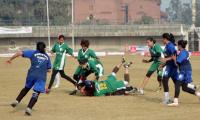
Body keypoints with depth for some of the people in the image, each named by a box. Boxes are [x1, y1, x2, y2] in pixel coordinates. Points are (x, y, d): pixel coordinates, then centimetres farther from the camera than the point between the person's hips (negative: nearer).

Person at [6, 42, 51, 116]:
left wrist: (10, 59, 11)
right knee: (36, 94, -1)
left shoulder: (33, 53, 11)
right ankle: (29, 108, -17)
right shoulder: (47, 57, 16)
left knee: (26, 88, 26)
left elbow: (20, 53, 2)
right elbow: (49, 70, 20)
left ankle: (17, 101, 17)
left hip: (32, 74, 1)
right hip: (41, 77, -1)